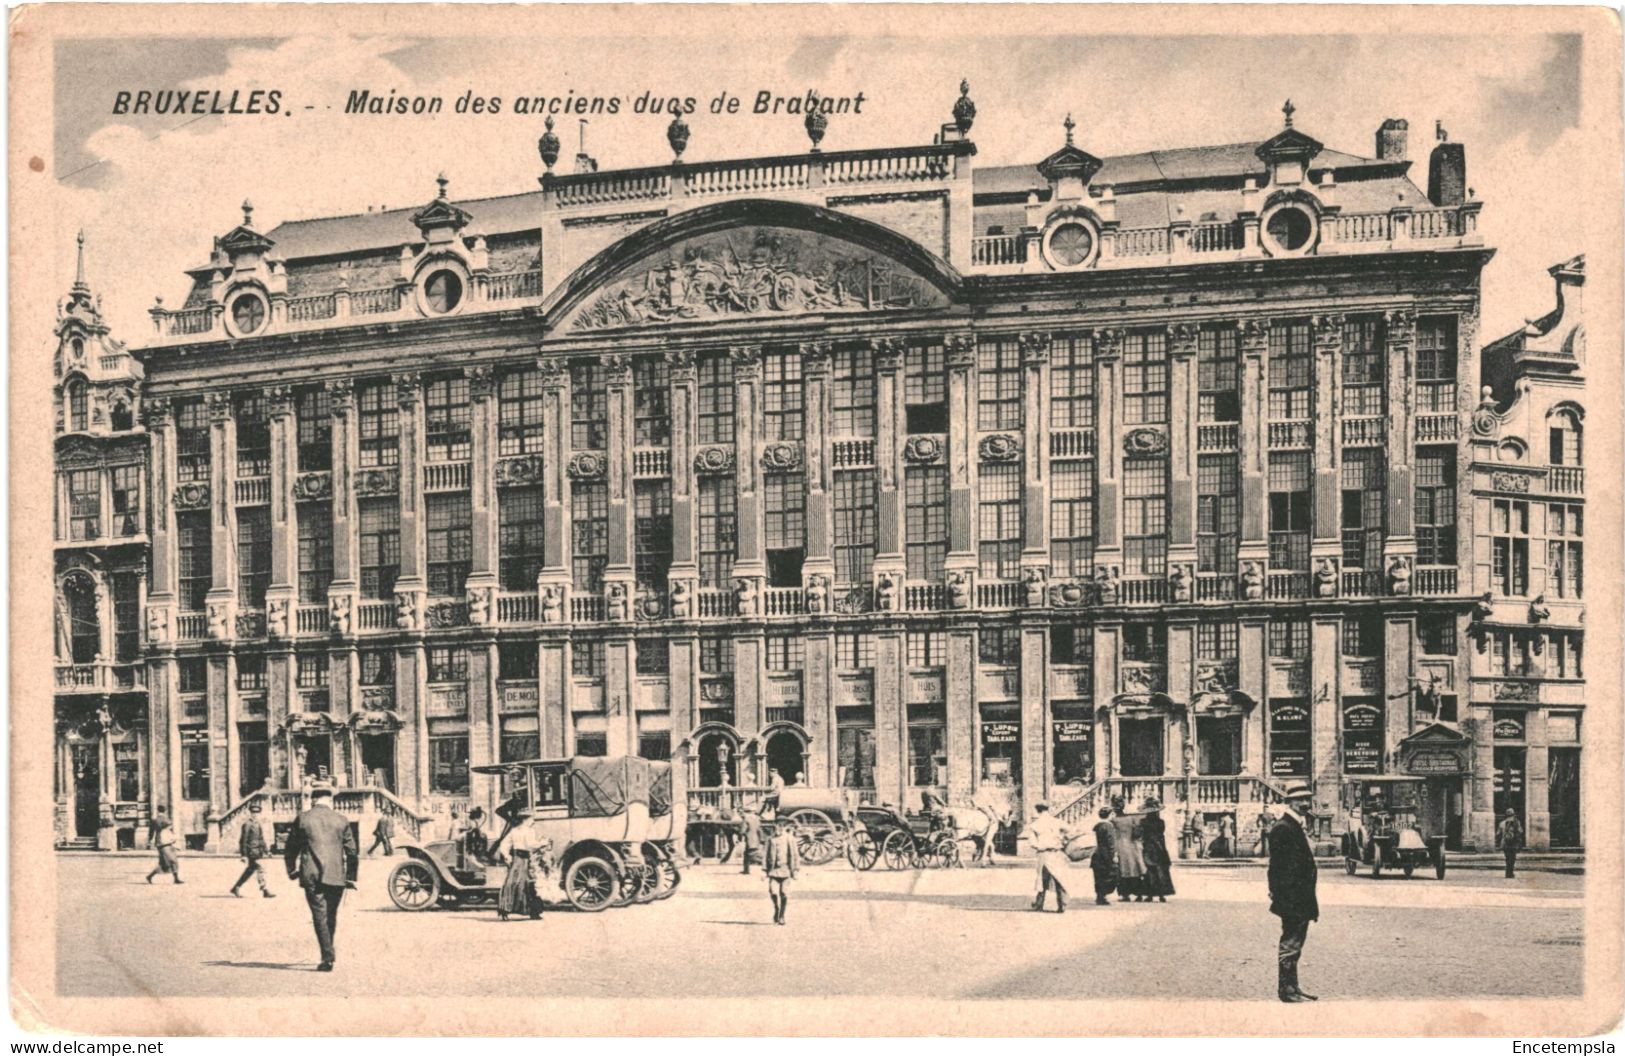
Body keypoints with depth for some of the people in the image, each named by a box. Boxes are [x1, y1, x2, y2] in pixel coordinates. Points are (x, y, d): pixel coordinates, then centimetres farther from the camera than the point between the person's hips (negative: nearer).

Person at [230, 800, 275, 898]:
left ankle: (236, 888, 25)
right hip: (250, 852, -9)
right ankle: (266, 891, -10)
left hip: (257, 852, 9)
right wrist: (244, 855, -16)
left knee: (250, 870, 14)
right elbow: (243, 840, -13)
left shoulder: (257, 824, 15)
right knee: (259, 870, -11)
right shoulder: (247, 824, -11)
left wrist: (266, 851, 17)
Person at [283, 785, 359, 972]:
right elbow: (352, 851, 5)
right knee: (331, 916, 16)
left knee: (320, 916, 0)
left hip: (311, 876, -1)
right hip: (336, 876, 1)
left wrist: (292, 870, 24)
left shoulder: (302, 820, 2)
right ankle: (328, 954, 24)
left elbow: (291, 849, 9)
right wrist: (351, 877, 14)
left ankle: (327, 958, -7)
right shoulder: (341, 820, 4)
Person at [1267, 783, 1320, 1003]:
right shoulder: (1282, 828, -16)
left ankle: (1291, 988, 23)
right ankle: (1287, 990, 3)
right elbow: (1278, 867, -20)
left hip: (1301, 900, 10)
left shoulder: (1297, 827, 16)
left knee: (1294, 944, 15)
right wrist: (1283, 899, -23)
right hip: (1292, 900, -10)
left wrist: (1309, 902, 20)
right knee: (1290, 945, -4)